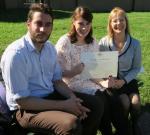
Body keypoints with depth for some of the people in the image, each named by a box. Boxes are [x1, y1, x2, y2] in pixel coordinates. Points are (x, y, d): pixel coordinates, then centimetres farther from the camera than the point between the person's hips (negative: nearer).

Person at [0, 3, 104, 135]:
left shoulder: (50, 48, 3)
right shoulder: (15, 54, -22)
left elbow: (57, 80, 10)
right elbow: (22, 100, -22)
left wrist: (73, 98, -11)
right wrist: (64, 105, -21)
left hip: (51, 95, 8)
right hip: (26, 108, -7)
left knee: (96, 104, 3)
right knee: (72, 124, -31)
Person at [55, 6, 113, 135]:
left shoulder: (92, 41, 7)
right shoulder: (64, 42, -11)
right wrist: (75, 71, -30)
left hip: (91, 80, 5)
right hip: (73, 83, -5)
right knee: (101, 100, -24)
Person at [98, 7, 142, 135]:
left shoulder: (135, 43, -8)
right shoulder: (104, 42, -11)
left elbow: (136, 68, 0)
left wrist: (124, 80, -15)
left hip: (128, 79, 2)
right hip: (111, 80, -1)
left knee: (135, 102, -22)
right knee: (125, 102, -23)